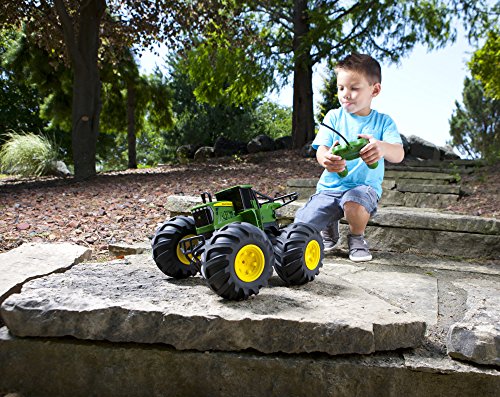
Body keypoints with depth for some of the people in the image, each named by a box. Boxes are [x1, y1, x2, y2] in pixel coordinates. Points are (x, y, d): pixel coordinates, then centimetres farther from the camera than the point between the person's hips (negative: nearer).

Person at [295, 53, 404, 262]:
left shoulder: (383, 121, 0)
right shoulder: (334, 116, 3)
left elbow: (398, 154, -16)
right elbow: (321, 150, -7)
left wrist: (382, 147, -42)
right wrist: (326, 159, -35)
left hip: (364, 186, -2)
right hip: (329, 187, 2)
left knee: (355, 202, -39)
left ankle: (357, 237, -3)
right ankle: (329, 227, 21)